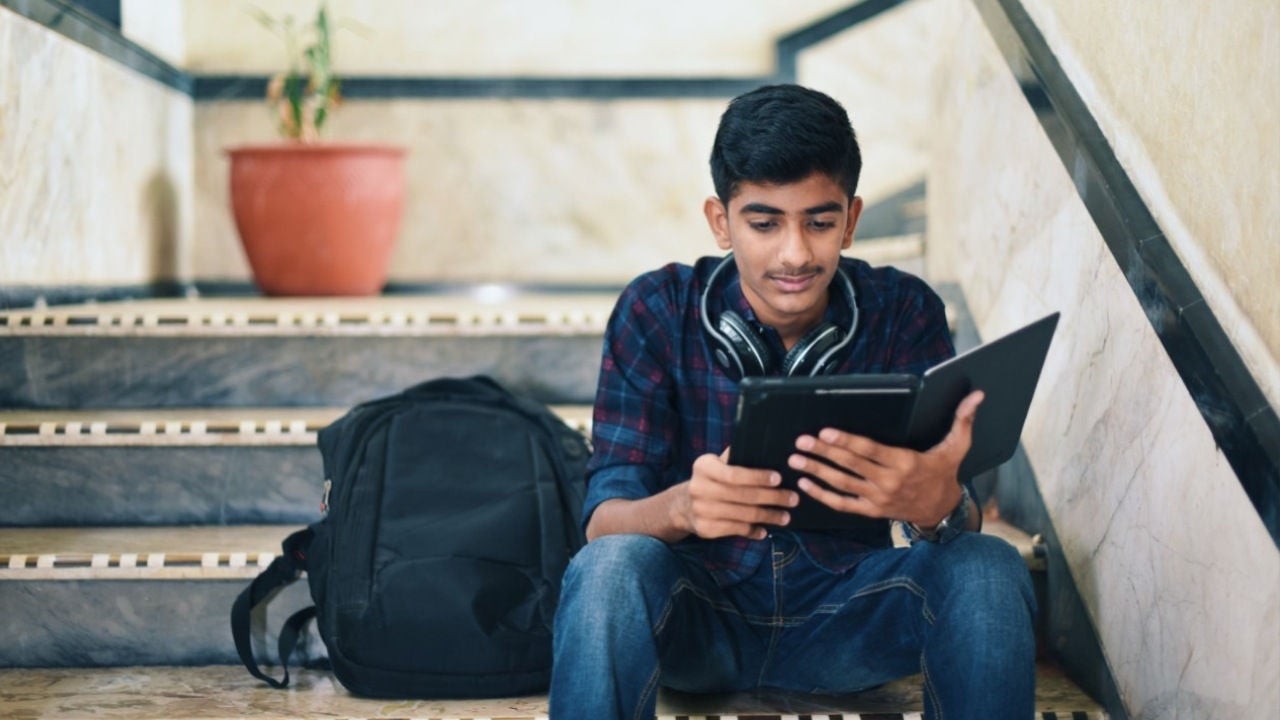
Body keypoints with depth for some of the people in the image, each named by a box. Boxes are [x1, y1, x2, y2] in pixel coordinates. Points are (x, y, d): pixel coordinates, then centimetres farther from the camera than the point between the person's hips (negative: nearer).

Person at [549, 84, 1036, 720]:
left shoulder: (905, 313, -6)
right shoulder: (657, 311, -9)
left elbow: (948, 507, -11)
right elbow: (604, 519, -15)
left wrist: (936, 504, -38)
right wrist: (682, 507, -40)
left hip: (844, 614, 2)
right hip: (700, 615, -1)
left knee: (987, 570, -27)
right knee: (612, 567, -34)